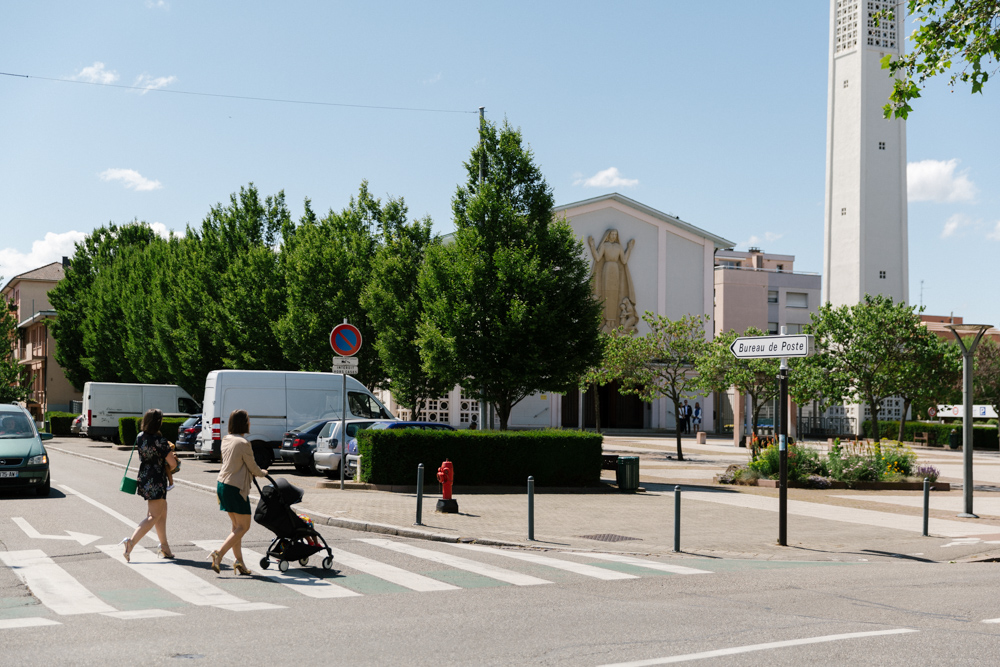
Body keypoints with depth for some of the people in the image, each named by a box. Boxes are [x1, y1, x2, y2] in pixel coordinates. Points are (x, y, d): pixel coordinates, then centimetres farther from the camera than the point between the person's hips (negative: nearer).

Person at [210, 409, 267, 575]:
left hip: (222, 485, 9)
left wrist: (253, 472, 25)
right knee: (243, 526, 0)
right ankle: (219, 554, -11)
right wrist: (262, 473, 14)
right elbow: (253, 467, -7)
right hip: (235, 487, -9)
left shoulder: (226, 440, 9)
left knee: (236, 525, 14)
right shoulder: (243, 443, -16)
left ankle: (239, 561, 14)